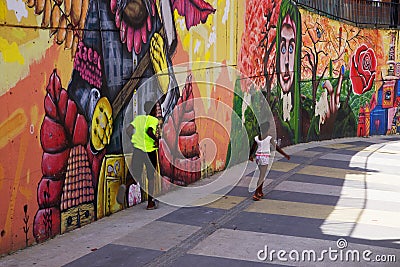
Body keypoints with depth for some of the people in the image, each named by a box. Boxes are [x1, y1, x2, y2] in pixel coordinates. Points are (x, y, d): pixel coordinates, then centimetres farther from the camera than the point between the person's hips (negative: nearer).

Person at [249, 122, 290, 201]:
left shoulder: (256, 138, 1)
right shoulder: (269, 138, -11)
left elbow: (252, 149, 11)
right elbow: (277, 147, -9)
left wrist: (250, 156, 29)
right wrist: (285, 155, -2)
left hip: (258, 156, 5)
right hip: (265, 157, -5)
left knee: (262, 174, 20)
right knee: (262, 176, -3)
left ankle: (260, 192, 24)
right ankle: (256, 194, -8)